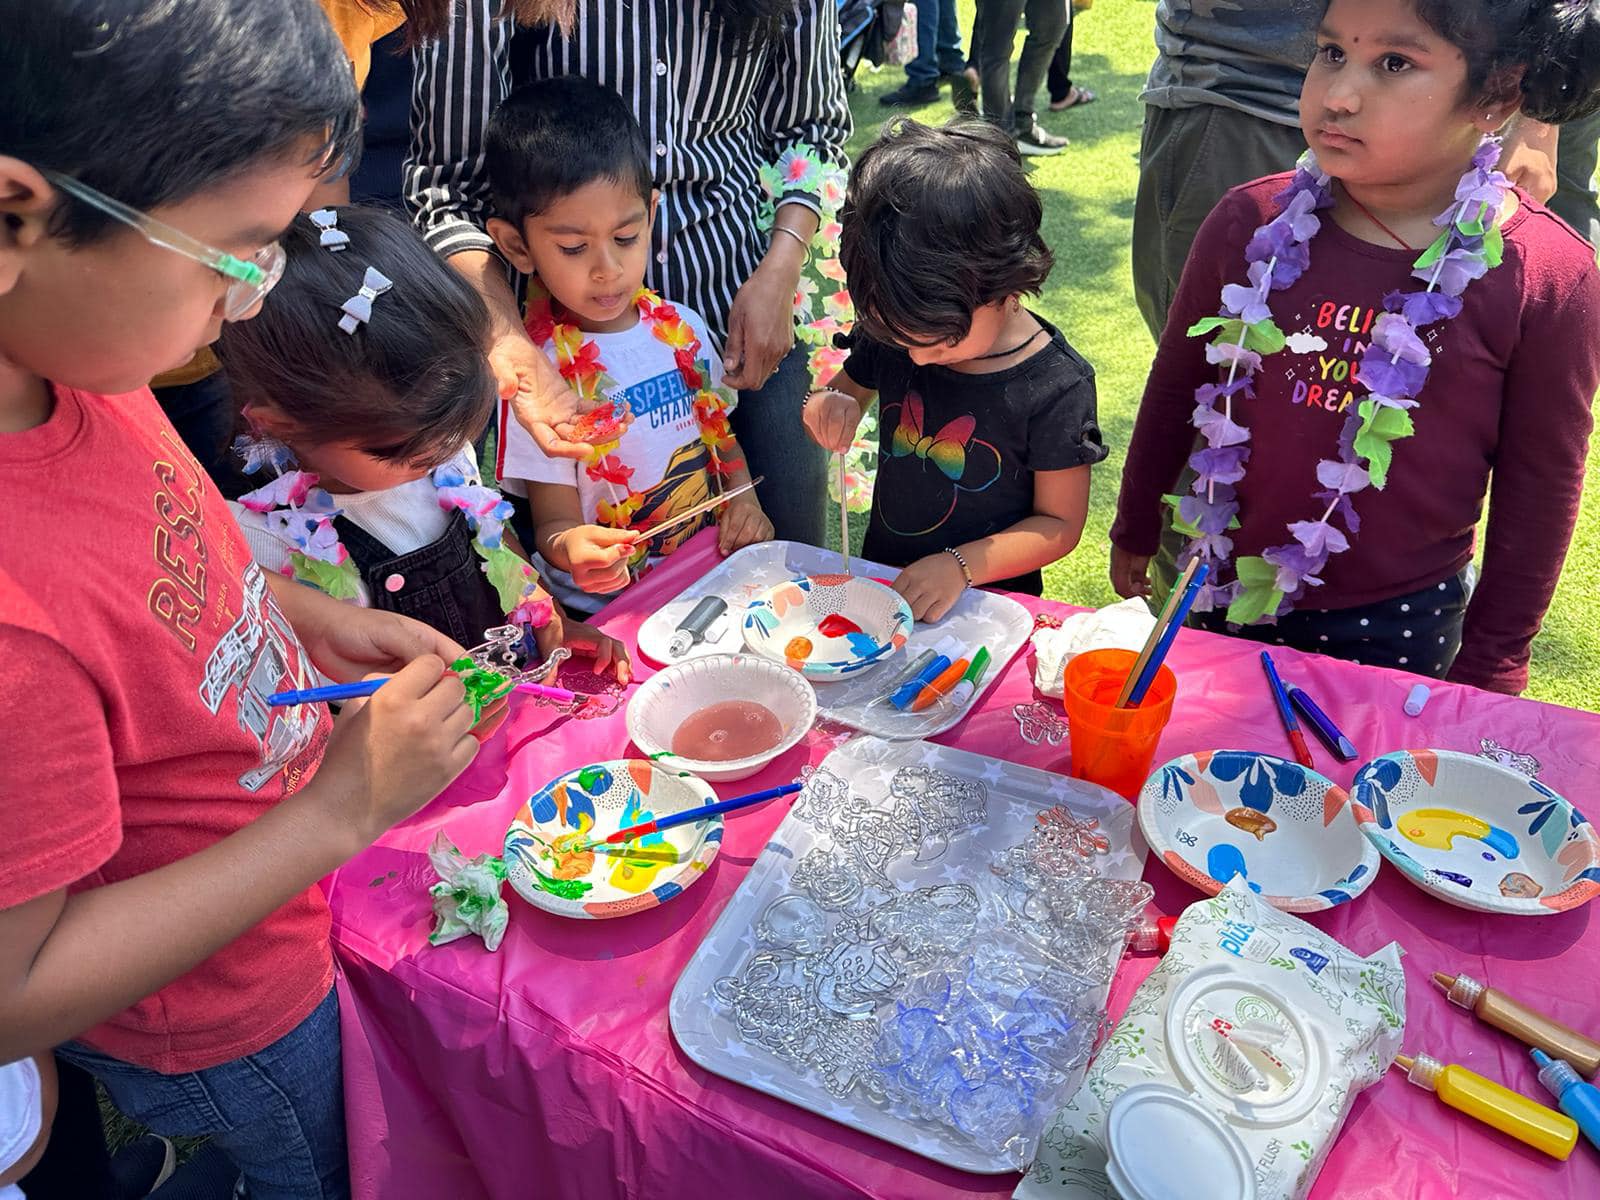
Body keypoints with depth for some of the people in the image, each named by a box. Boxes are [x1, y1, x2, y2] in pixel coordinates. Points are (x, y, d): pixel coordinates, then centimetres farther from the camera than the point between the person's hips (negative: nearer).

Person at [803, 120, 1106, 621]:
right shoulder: (888, 336, -3)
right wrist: (828, 409, -9)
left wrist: (962, 566, -22)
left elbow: (1059, 523, -9)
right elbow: (848, 390, 15)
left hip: (986, 598, -4)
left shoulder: (1056, 386, -16)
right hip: (878, 577, 4)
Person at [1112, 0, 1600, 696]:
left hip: (1397, 623, -2)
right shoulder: (1250, 222, -10)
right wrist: (1134, 533, 11)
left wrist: (1490, 662, 2)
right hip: (1223, 590, 2)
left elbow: (1538, 483, -5)